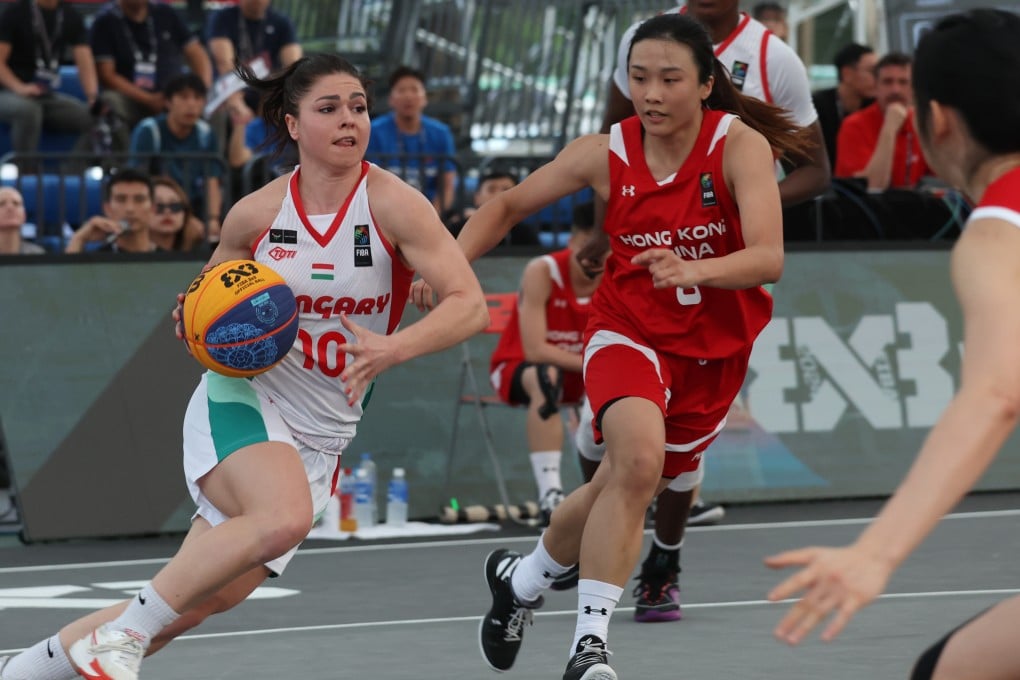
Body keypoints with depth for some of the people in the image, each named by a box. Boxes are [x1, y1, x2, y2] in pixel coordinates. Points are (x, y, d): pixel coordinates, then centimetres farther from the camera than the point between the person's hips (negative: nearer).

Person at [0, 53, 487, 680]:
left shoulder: (392, 205, -9)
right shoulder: (257, 213, -3)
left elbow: (471, 306, -17)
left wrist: (392, 349, -33)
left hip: (321, 436, 2)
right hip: (243, 399, -1)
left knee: (200, 603, -2)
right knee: (285, 518, -35)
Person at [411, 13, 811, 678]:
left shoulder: (740, 145, -17)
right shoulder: (606, 154, -11)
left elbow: (769, 258, -29)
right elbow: (508, 205, 4)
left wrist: (691, 270, -46)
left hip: (714, 347, 1)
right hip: (630, 329, -1)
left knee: (620, 487, 11)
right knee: (638, 460, -28)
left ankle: (522, 578, 39)